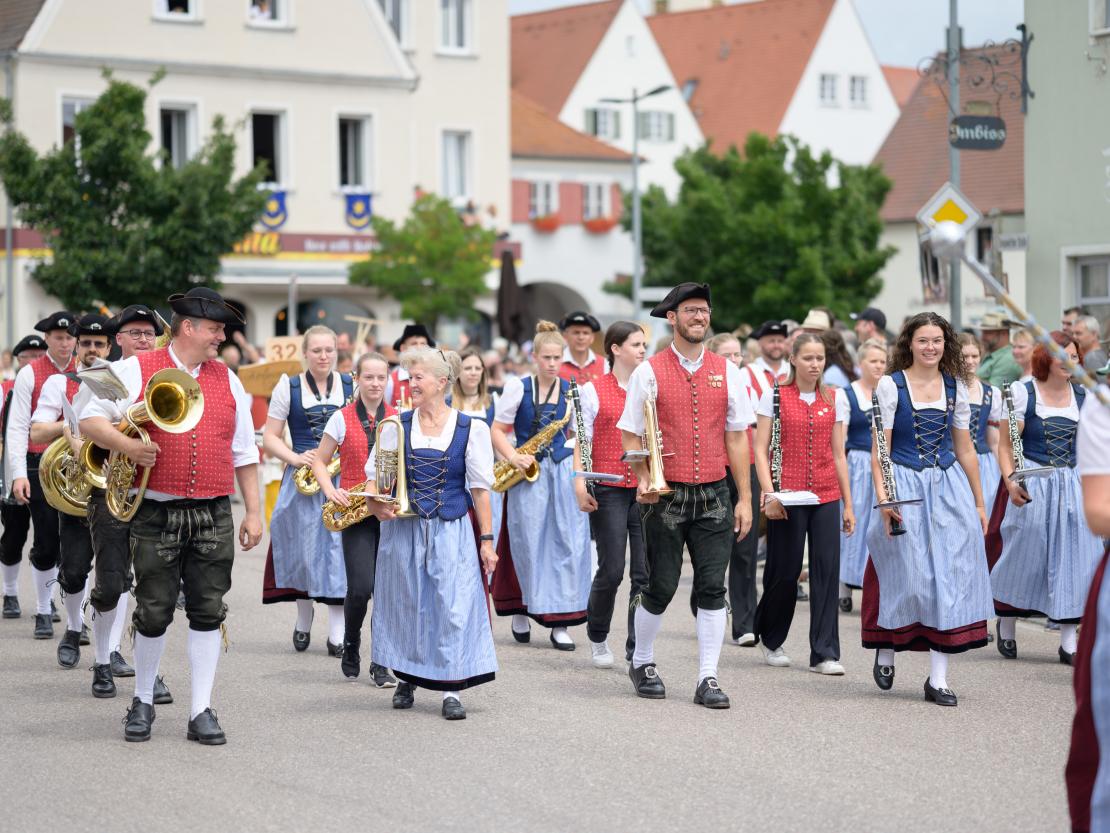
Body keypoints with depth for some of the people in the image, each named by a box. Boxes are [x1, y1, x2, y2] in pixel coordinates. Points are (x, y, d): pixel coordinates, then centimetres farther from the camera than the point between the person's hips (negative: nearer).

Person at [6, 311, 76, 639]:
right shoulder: (29, 374, 0)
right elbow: (17, 427, -3)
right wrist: (18, 474, -11)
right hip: (40, 467, -1)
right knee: (46, 544, 2)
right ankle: (44, 612, 18)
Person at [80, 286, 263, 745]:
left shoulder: (227, 380, 13)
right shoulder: (135, 370, 0)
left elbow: (244, 452, 15)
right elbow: (90, 420, -2)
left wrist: (254, 512, 10)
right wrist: (126, 445, -20)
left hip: (214, 516, 3)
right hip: (156, 514, -3)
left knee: (208, 612, 1)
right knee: (153, 613, 2)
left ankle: (201, 711, 7)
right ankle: (142, 702, 21)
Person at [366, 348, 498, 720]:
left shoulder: (471, 428, -2)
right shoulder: (397, 425, 3)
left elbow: (480, 488, 1)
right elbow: (373, 474, 8)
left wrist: (486, 540, 0)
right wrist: (376, 504, -13)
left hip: (451, 532, -2)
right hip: (403, 529, 2)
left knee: (453, 605, -7)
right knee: (406, 604, 9)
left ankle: (451, 690, -2)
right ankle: (406, 679, 26)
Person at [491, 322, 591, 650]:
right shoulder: (518, 388, 0)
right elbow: (497, 431, 0)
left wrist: (580, 469, -4)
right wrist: (512, 456, -17)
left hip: (563, 472, 2)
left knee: (569, 544, -4)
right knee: (528, 544, -1)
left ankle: (559, 622, -1)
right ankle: (520, 610, 20)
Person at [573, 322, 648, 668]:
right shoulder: (593, 390, 3)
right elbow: (581, 441, 1)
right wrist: (579, 483, -10)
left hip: (646, 488, 3)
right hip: (608, 489, -3)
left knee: (645, 572, -3)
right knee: (612, 570, -4)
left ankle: (638, 649, 4)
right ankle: (597, 636, 20)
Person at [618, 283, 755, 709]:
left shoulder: (726, 370, 7)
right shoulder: (649, 372, -1)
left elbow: (737, 436, 8)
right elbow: (631, 435, 0)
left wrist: (745, 498, 4)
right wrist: (643, 480, -16)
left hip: (713, 496, 2)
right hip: (666, 497, -2)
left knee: (712, 588, -2)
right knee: (661, 587, 3)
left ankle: (708, 679, 4)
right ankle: (641, 663, 26)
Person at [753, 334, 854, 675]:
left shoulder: (835, 398, 8)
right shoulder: (775, 395, 0)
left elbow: (838, 454, 12)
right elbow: (760, 450, -2)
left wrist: (848, 504, 11)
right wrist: (769, 493, -13)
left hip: (826, 496, 3)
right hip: (787, 497, -3)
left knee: (827, 570, -2)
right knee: (785, 572, 3)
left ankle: (824, 653, 2)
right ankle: (770, 639, 27)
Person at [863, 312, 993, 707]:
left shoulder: (956, 388, 9)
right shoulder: (891, 385, -2)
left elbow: (965, 449, 14)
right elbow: (879, 448, -6)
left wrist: (979, 503, 15)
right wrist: (882, 496, -17)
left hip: (949, 488, 3)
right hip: (905, 488, -3)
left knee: (949, 576, -2)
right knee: (907, 575, -3)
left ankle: (938, 678, 1)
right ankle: (886, 651, 24)